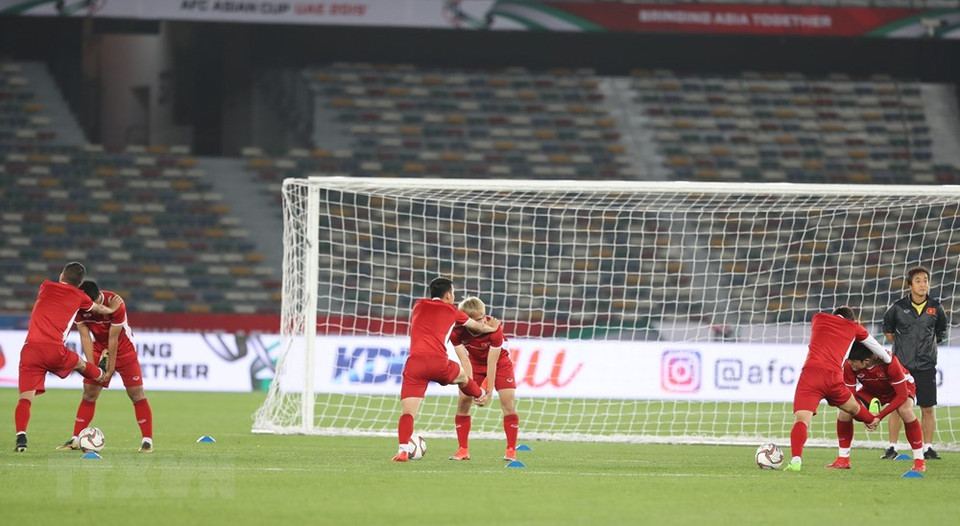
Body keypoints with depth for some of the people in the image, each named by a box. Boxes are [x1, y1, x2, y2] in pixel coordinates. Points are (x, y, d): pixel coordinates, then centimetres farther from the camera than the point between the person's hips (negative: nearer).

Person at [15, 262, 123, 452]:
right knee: (79, 363, 33)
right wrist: (110, 309, 57)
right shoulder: (78, 297, 11)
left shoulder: (46, 287, 17)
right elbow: (96, 309, 32)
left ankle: (21, 436, -26)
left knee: (25, 398, -7)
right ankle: (100, 375, 62)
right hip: (55, 350, 0)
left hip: (31, 349, 0)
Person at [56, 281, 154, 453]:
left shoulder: (115, 304, -30)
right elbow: (85, 337, -15)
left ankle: (147, 440, -5)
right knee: (89, 392, -1)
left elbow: (113, 339, -25)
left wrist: (111, 369, -20)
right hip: (99, 348, 3)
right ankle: (75, 439, 3)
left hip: (123, 349, -3)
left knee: (136, 393, -8)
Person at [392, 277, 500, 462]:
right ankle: (480, 395, 62)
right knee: (461, 375, 34)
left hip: (415, 362, 0)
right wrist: (490, 328, 56)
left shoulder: (419, 306, 21)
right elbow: (478, 326, 31)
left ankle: (403, 450, -23)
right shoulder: (452, 311, 15)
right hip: (439, 363, 0)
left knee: (407, 411, -5)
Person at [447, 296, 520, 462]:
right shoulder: (457, 332, -27)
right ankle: (463, 450, 0)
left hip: (500, 362, -2)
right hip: (475, 363, 2)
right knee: (463, 400, -10)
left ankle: (511, 450, -8)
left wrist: (489, 393, -30)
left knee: (507, 401, -15)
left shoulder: (494, 329, -33)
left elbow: (492, 363, -31)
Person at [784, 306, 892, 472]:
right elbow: (874, 345, 40)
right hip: (834, 376, 1)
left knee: (801, 420, -15)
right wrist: (887, 358, 63)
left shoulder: (818, 319, 23)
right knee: (853, 408, 30)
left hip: (811, 373, -1)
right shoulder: (853, 327, 22)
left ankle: (796, 459, -36)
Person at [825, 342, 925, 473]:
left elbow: (902, 396, -35)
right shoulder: (849, 366, -30)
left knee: (905, 411, -35)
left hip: (902, 386, -4)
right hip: (871, 391, 4)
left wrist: (879, 417, -40)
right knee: (844, 412, -18)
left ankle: (920, 461, -21)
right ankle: (843, 460, 1)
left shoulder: (889, 362, -40)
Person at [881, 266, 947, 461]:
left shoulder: (935, 307, 1)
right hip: (901, 364, -1)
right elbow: (887, 329, 15)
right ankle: (891, 448, 6)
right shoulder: (899, 307, -3)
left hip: (926, 366, 1)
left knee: (928, 408, 1)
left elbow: (941, 331, 19)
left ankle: (928, 448, 9)